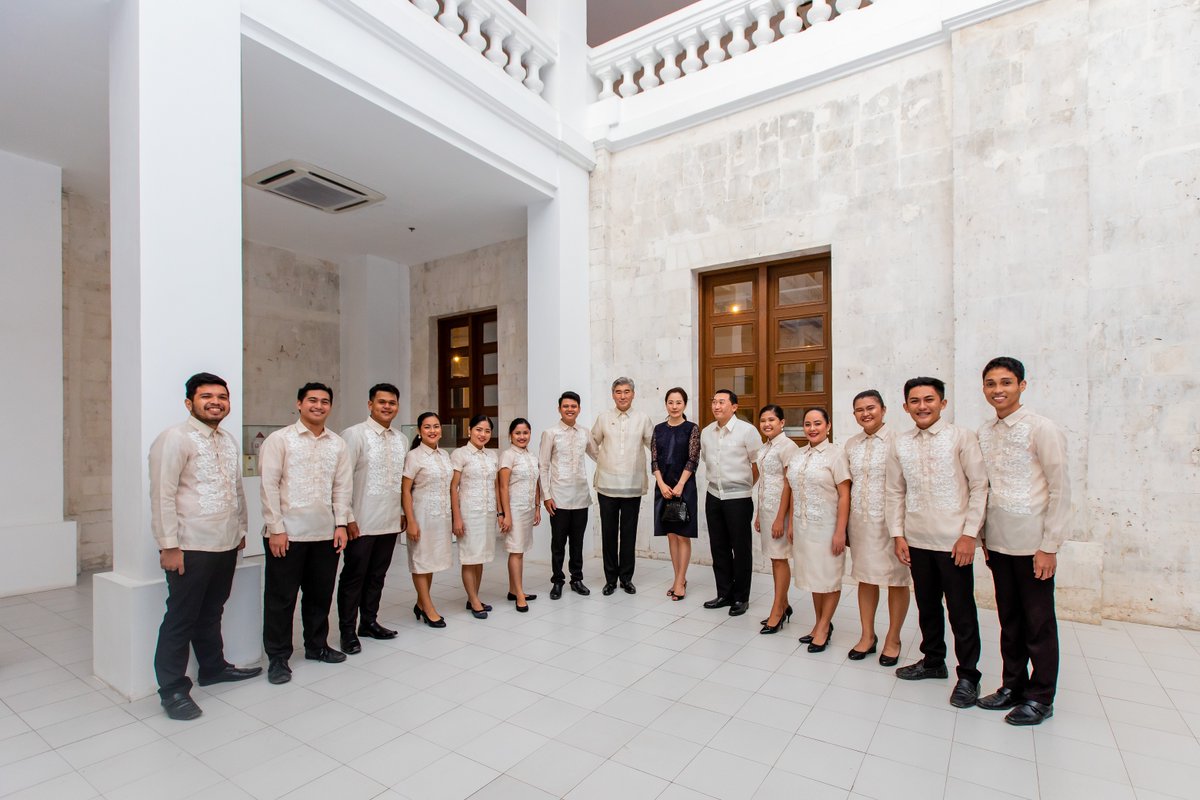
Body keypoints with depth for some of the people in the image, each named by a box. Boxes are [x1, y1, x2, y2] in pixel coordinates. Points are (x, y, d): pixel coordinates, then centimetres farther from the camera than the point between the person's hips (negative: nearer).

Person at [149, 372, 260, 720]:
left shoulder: (229, 440, 12)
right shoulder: (175, 438, -11)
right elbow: (162, 495, -14)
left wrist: (241, 529, 18)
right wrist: (169, 545, -16)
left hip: (225, 545, 7)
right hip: (190, 548, -7)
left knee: (211, 612, 21)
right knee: (181, 618, 6)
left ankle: (213, 667, 36)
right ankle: (173, 689, 19)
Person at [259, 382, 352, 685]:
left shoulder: (338, 444, 7)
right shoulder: (279, 439, -3)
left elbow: (342, 487, 7)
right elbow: (269, 486, -7)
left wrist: (341, 524, 1)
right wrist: (276, 528, -11)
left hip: (326, 533, 4)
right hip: (287, 533, -3)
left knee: (320, 593, 15)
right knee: (281, 597, 7)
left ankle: (316, 645, 33)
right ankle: (278, 657, 23)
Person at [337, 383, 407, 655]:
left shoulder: (401, 440, 9)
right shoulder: (354, 435, -9)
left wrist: (402, 512, 12)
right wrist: (348, 518, -14)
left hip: (390, 522, 6)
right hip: (361, 523, -5)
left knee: (377, 576, 16)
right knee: (354, 577, 7)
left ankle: (369, 622, 32)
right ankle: (348, 631, 21)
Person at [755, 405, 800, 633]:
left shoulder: (787, 446, -11)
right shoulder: (763, 449, 12)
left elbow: (789, 485, -14)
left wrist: (780, 518, -17)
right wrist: (758, 514, 13)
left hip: (780, 508, -7)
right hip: (765, 508, 7)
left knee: (780, 559, 0)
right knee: (774, 558, 12)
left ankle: (777, 612, 9)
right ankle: (784, 606, 24)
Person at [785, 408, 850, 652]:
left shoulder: (835, 454, -9)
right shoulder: (798, 456, 8)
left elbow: (844, 496, -12)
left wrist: (840, 532, -15)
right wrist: (791, 524, 11)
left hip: (826, 527, -5)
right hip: (803, 527, 5)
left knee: (829, 577, 7)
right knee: (813, 576, 14)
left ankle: (823, 627, 21)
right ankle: (820, 624, 28)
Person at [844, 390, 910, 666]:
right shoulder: (851, 444, 7)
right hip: (860, 520, 5)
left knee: (896, 580, 8)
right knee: (865, 578, 13)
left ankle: (892, 639, 26)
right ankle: (867, 636, 28)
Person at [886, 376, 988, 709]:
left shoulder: (961, 437, -7)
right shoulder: (900, 444, 3)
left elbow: (980, 486, -7)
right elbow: (894, 493, 7)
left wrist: (969, 534, -11)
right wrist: (898, 535, 4)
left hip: (954, 541, -4)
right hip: (917, 541, 4)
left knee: (961, 611, 7)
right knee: (927, 606, 18)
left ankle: (968, 675, 25)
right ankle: (933, 660, 37)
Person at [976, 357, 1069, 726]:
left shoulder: (1041, 429, -9)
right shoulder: (984, 433, 6)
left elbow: (1060, 490, -10)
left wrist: (1050, 546, -12)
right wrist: (983, 534, 8)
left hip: (1032, 543, -5)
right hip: (997, 542, 5)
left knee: (1038, 623, 8)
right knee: (1009, 619, 15)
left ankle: (1040, 697, 23)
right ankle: (1013, 686, 29)